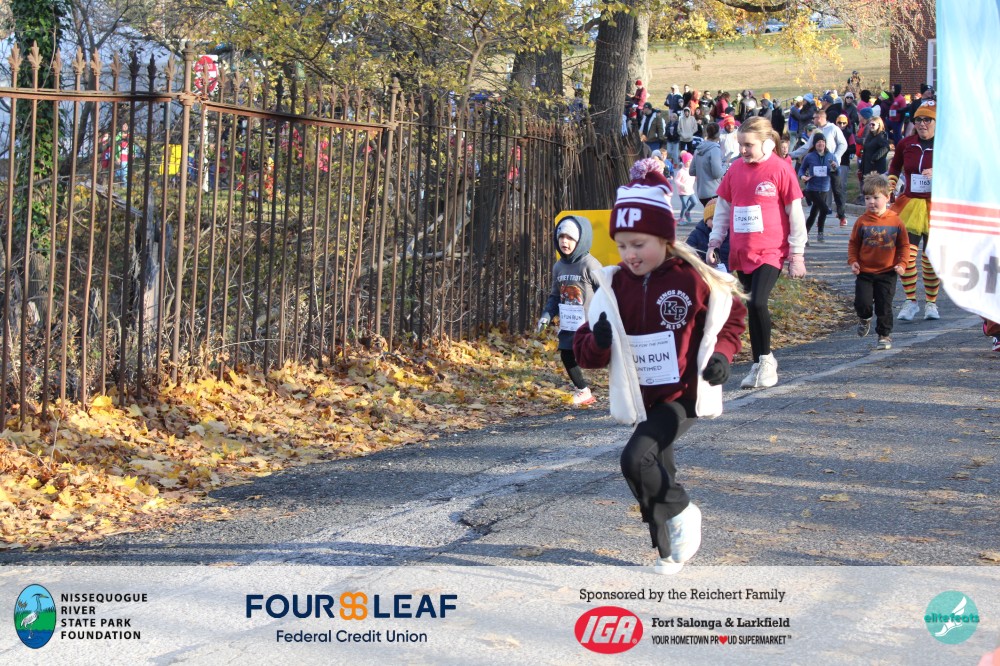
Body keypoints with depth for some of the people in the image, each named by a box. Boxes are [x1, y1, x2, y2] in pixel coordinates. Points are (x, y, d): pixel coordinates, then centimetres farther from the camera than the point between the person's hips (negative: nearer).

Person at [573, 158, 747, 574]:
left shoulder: (692, 279, -13)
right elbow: (587, 351, 2)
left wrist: (721, 353, -12)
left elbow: (732, 315, 5)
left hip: (682, 395, -5)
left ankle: (681, 513, 1)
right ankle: (671, 552, 32)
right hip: (642, 399, 5)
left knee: (636, 459, -23)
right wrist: (597, 343, -21)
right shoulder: (614, 285, -1)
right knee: (656, 474, 13)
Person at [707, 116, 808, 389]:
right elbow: (722, 208, 17)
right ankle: (759, 365, 18)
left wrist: (797, 253, -2)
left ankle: (766, 359, 0)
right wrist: (714, 244, 14)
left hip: (771, 251, -5)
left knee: (757, 303, -19)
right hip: (741, 252, 5)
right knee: (752, 307, 8)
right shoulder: (735, 169, 8)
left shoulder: (779, 169, -6)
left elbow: (795, 213, -3)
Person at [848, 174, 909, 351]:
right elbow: (853, 243, 6)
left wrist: (901, 264, -7)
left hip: (887, 273, -1)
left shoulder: (896, 221, -5)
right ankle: (865, 318, 27)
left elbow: (904, 245, 3)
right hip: (864, 272, 1)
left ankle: (885, 335, 18)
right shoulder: (862, 222, -4)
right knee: (862, 303, -6)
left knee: (884, 306, 3)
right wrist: (853, 261, -6)